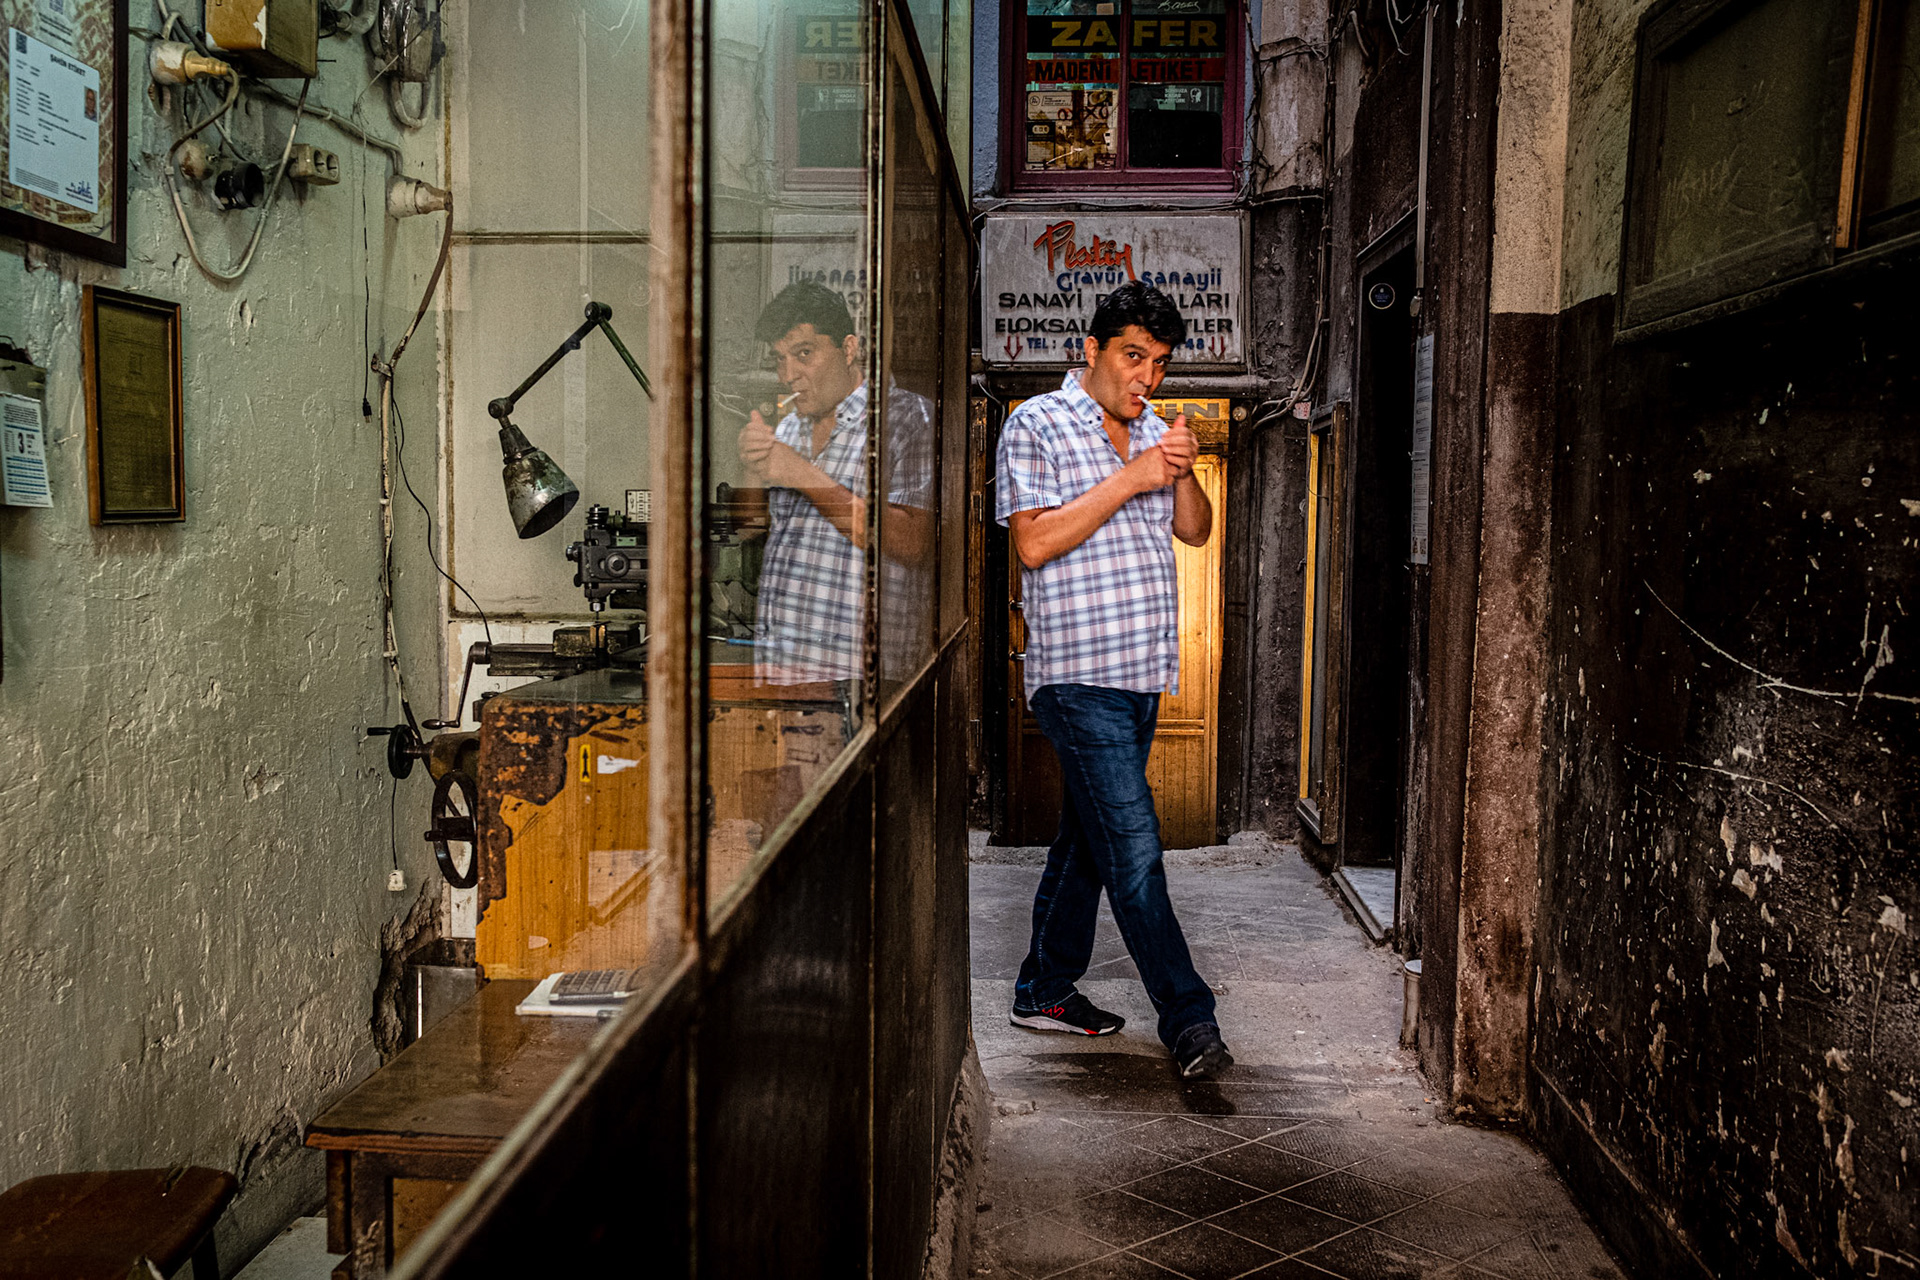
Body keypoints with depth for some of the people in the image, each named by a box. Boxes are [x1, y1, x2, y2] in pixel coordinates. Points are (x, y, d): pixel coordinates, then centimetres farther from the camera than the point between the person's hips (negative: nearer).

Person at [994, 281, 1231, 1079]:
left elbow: (1196, 531, 15)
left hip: (1140, 671, 8)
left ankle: (1046, 990, 26)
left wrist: (1183, 474, -5)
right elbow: (1034, 542, -15)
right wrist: (1129, 480, -17)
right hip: (1077, 675, -8)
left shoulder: (1151, 429, 17)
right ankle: (1188, 1019, -5)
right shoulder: (1038, 425, -5)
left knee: (1089, 835, 14)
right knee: (1133, 848, -10)